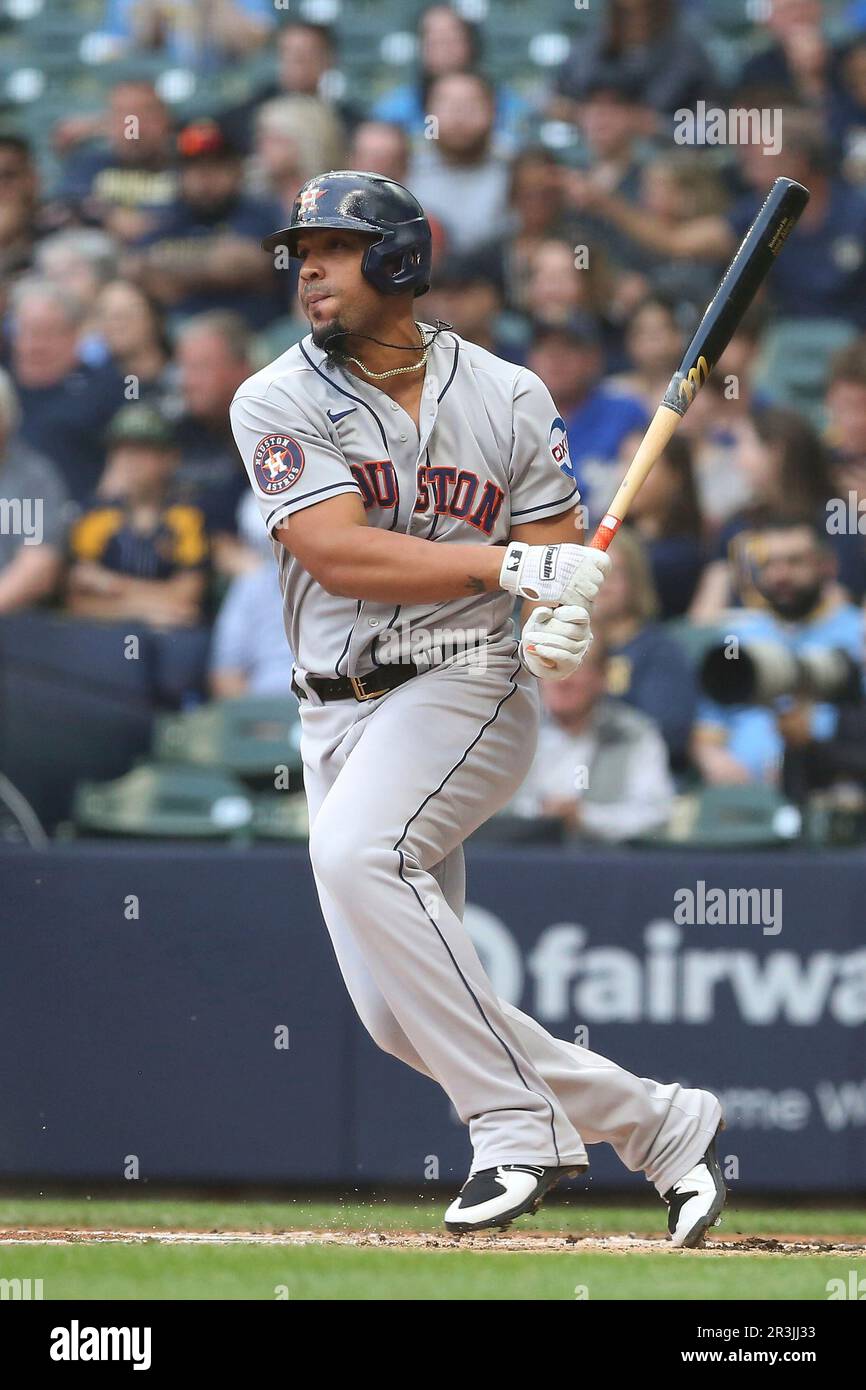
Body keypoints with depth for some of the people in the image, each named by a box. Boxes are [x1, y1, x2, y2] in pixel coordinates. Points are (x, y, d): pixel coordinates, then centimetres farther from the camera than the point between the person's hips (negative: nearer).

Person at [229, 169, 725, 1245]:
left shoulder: (509, 399, 4)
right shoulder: (278, 403, 1)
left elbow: (558, 573, 5)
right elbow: (338, 554, -13)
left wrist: (560, 629, -20)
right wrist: (509, 562, -21)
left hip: (466, 690, -3)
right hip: (338, 713, 3)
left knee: (355, 850, -34)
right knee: (400, 1019, -3)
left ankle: (518, 1125, -28)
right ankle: (662, 1124, 12)